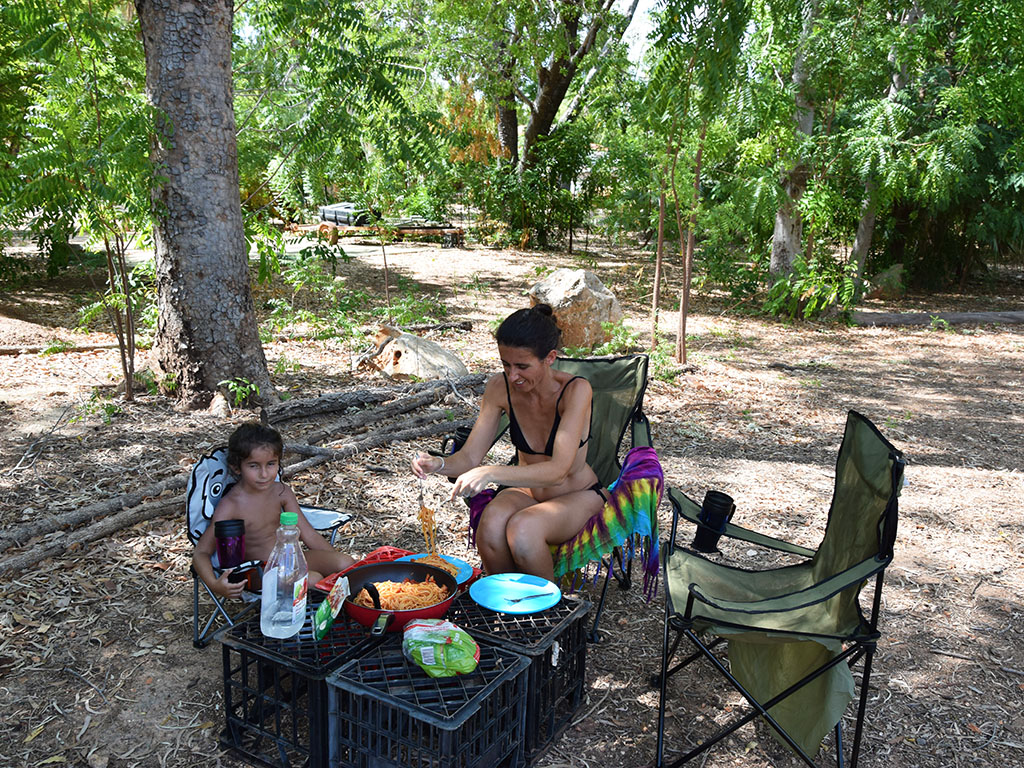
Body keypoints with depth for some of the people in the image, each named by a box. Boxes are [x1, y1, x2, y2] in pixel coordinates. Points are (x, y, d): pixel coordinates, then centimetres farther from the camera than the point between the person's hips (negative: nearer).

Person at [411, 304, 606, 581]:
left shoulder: (576, 390, -25)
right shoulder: (500, 388, -13)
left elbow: (558, 470, -34)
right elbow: (469, 457, -8)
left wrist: (491, 473, -46)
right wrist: (439, 464, -31)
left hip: (578, 496, -3)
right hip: (525, 491, 3)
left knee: (522, 529, -33)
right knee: (490, 526, -30)